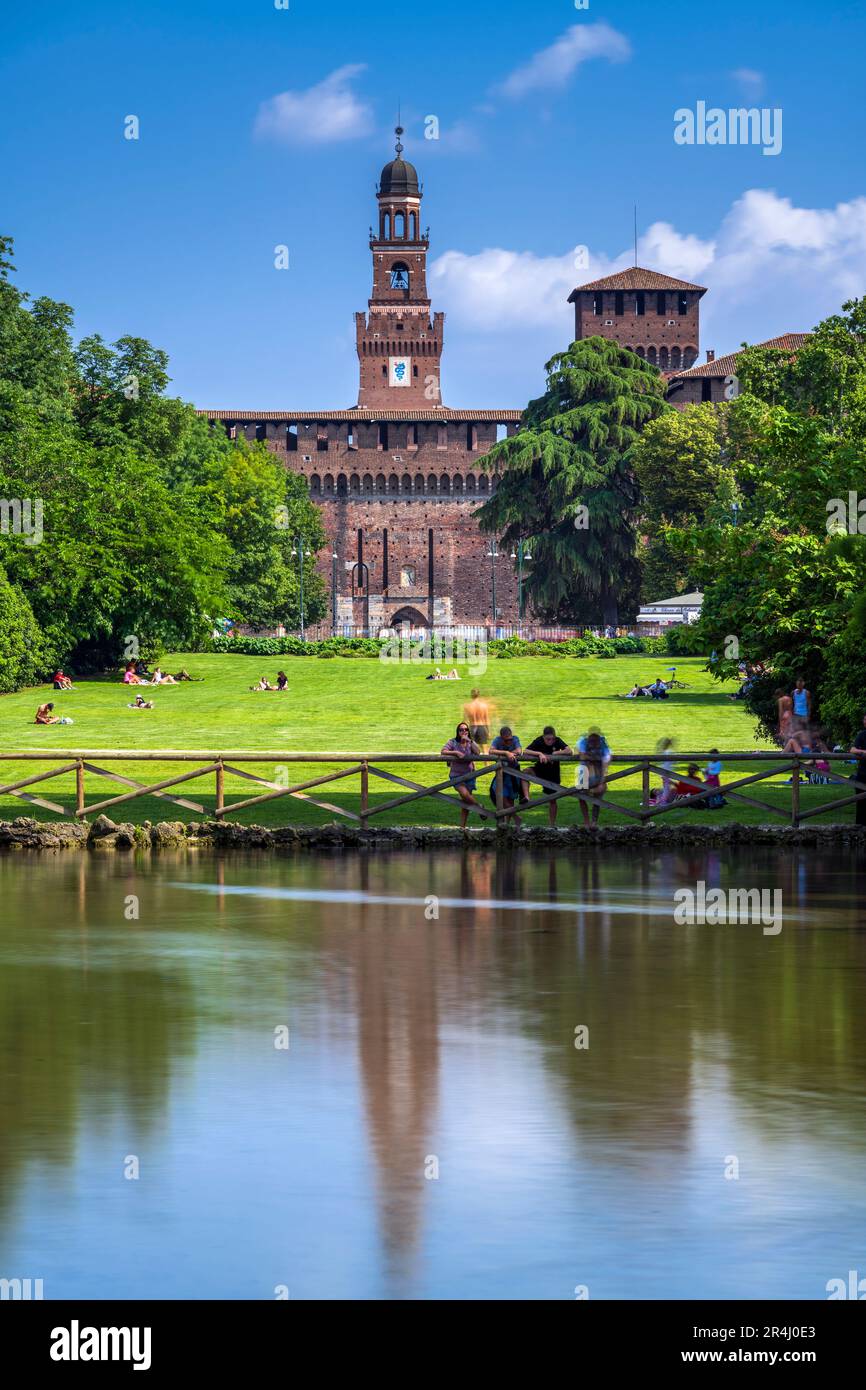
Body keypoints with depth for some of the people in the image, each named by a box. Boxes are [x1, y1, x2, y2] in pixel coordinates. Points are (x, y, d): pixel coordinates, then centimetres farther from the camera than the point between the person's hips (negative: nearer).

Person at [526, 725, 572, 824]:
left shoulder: (558, 741, -15)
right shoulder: (538, 741, -16)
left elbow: (569, 751, -27)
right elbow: (526, 751, -27)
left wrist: (554, 754, -30)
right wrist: (539, 753, -38)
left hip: (553, 773, 0)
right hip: (540, 770, 0)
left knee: (553, 799, 6)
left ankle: (552, 824, 19)